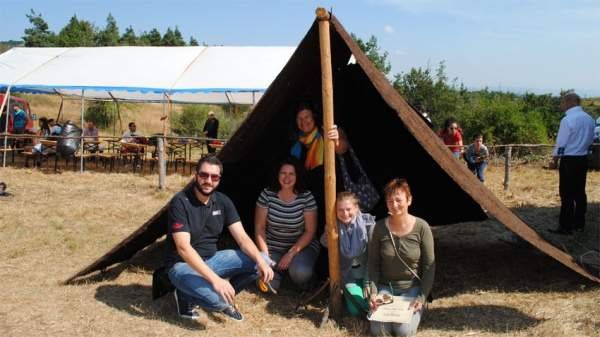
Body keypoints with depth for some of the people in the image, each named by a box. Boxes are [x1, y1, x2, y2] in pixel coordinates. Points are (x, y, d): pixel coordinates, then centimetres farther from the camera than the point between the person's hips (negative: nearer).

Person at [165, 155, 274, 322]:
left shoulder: (223, 201, -2)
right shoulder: (180, 202, -21)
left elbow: (242, 237, -6)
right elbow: (183, 248, -30)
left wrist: (261, 261, -26)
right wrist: (214, 279, -40)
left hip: (211, 259, 6)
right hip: (183, 265, -6)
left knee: (259, 262, -10)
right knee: (217, 299, -33)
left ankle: (223, 297, 7)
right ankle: (187, 296, 0)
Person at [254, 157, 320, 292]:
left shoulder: (306, 197, -12)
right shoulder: (267, 194, -9)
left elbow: (310, 231, -8)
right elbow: (259, 228, -4)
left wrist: (291, 253, -16)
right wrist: (265, 255, -13)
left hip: (301, 245, -1)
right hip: (273, 248, 1)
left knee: (300, 274, -31)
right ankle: (279, 269, 14)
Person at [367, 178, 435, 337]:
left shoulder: (421, 227, -12)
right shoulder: (380, 227, -7)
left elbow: (429, 267, -8)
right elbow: (373, 263, -1)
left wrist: (422, 297, -14)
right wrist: (373, 292, -12)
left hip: (412, 288, -1)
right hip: (385, 286, 2)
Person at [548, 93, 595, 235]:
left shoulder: (567, 119, -16)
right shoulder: (589, 119, 7)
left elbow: (561, 143, -14)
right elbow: (590, 139, 15)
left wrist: (554, 160, -3)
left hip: (569, 160, -7)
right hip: (583, 159, 8)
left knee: (567, 194, -3)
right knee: (580, 192, 13)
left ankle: (565, 227, 0)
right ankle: (579, 224, 21)